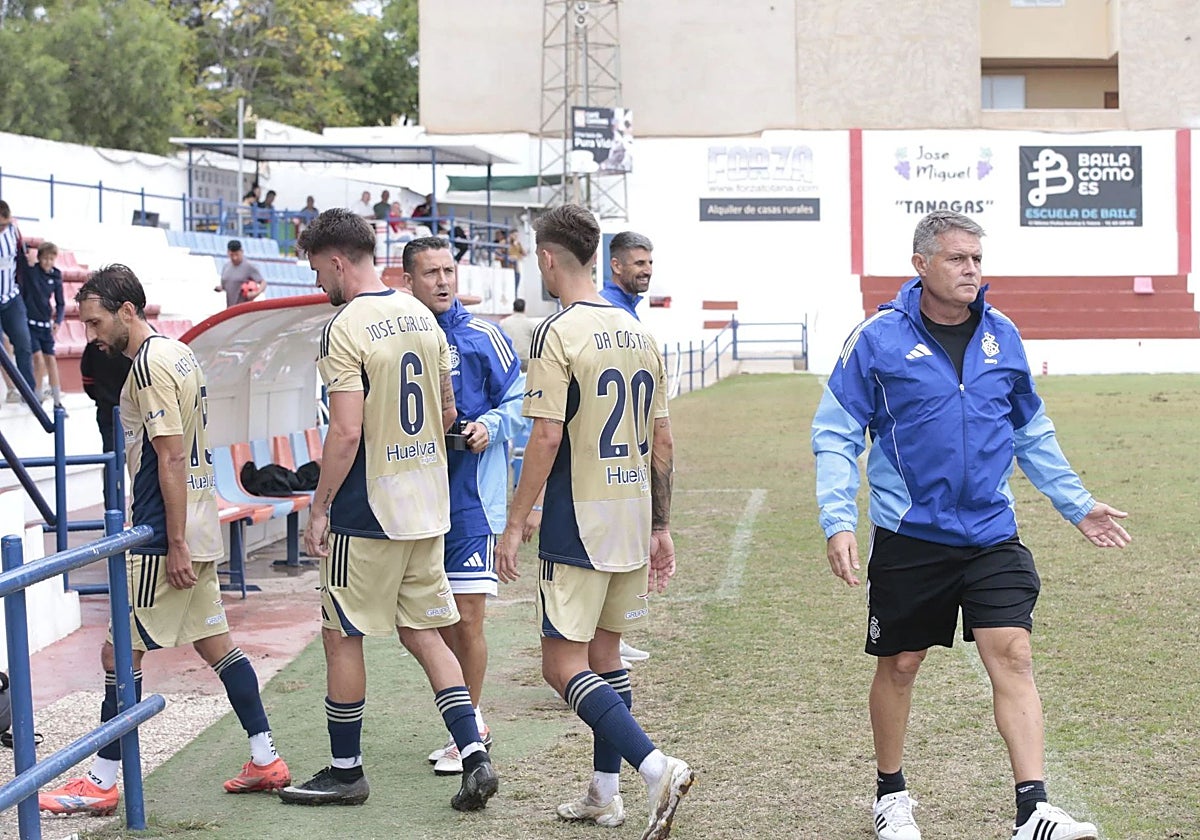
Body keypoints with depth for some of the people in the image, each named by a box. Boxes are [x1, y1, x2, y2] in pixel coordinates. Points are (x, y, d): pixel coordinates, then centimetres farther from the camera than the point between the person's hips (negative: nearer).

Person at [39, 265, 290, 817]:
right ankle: (265, 761, 17)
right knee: (215, 644, 13)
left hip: (164, 541, -10)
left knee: (120, 653, -3)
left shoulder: (150, 364, -16)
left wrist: (174, 545, -20)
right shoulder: (178, 354, 14)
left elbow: (172, 459, -21)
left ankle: (101, 782, 3)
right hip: (198, 532, 10)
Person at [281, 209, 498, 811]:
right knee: (423, 634, 13)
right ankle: (474, 756, 2)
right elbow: (447, 413, 16)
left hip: (367, 511, -8)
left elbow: (346, 431, -20)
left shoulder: (346, 328, -15)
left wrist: (320, 507, -12)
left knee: (341, 636, 6)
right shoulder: (421, 316, 9)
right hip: (427, 508, 8)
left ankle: (346, 771, 14)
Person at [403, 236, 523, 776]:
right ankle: (472, 725, 26)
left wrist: (489, 427, -16)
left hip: (471, 496, -4)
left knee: (466, 619, -6)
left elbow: (517, 401, 2)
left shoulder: (483, 338, -3)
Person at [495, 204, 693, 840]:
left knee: (563, 665, -4)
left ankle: (657, 767, -18)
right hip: (634, 524, 8)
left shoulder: (558, 334, -12)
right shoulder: (638, 334, 10)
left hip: (578, 526, -8)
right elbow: (663, 441, 13)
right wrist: (661, 526, 19)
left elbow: (547, 436, -18)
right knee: (604, 654, 17)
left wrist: (515, 523, -11)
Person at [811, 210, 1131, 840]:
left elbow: (1032, 432, 18)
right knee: (900, 664, 10)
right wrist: (838, 521, -16)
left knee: (1012, 655, -9)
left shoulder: (1001, 336, 5)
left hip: (991, 535, 2)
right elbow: (836, 434, -5)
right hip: (908, 537, -2)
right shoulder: (879, 338, -7)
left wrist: (1076, 504, 17)